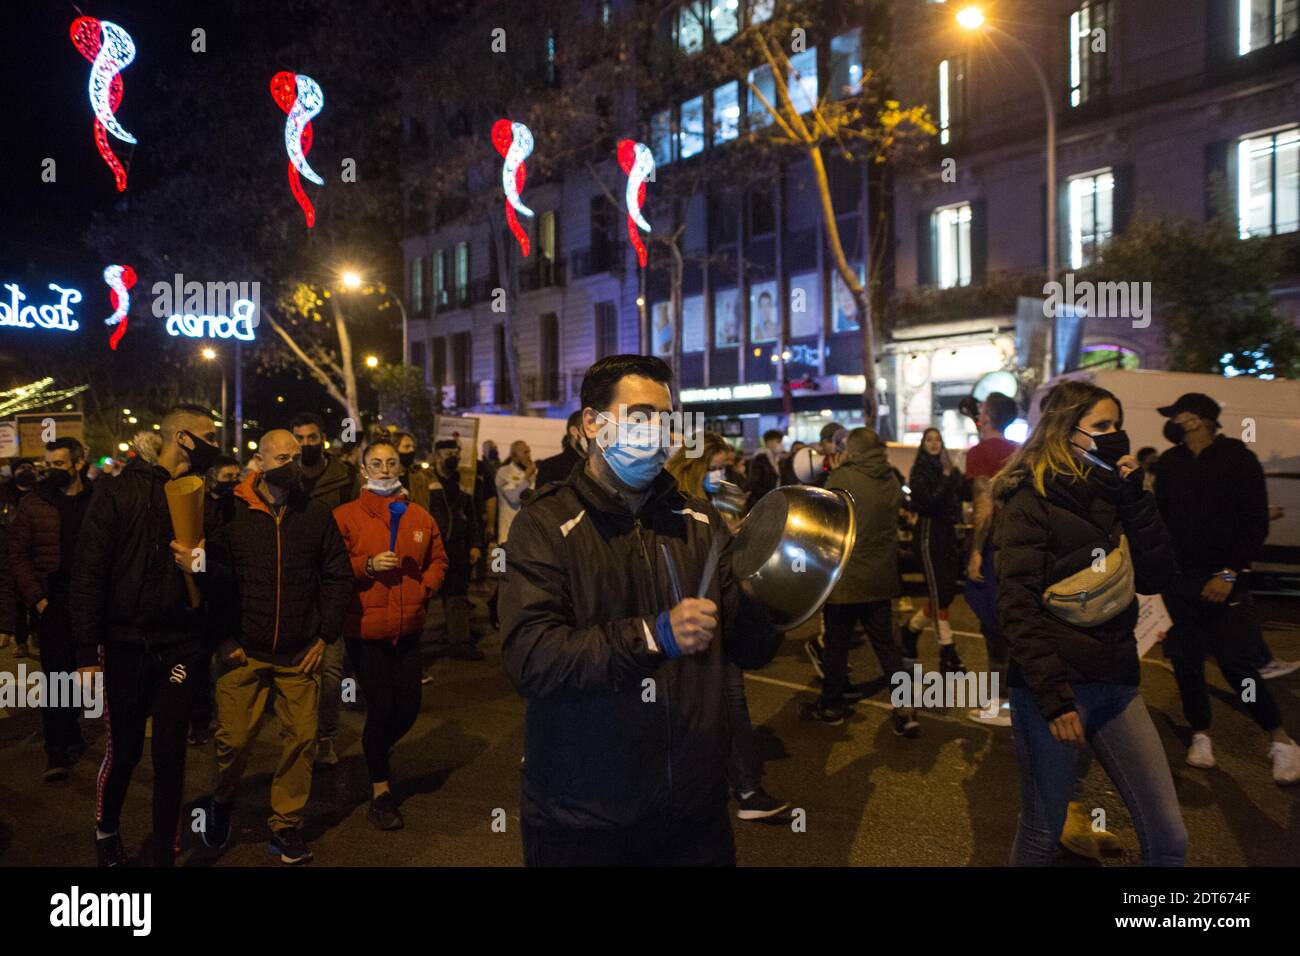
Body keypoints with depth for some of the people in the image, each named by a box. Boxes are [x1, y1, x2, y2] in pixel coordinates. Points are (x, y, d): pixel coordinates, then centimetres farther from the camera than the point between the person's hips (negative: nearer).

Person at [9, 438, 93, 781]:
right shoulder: (34, 503, 2)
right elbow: (18, 555, 1)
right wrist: (35, 597, -9)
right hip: (53, 603, -1)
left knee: (81, 673, 11)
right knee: (56, 675, 0)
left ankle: (71, 741, 27)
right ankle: (58, 751, 6)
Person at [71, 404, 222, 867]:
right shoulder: (119, 491, -5)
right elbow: (88, 573, -6)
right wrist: (87, 650, -9)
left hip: (180, 646, 2)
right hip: (125, 643, -2)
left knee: (170, 755, 6)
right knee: (124, 751, 10)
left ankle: (165, 851, 22)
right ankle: (106, 830, 38)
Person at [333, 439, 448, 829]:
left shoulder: (420, 517, 4)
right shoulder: (345, 516, -6)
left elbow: (438, 560, 13)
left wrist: (424, 589, -2)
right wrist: (368, 565, -19)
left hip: (408, 628, 4)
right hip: (365, 628, -4)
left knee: (408, 708, 9)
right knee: (381, 707, 2)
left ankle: (377, 754, 42)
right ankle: (380, 790, 22)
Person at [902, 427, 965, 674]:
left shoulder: (948, 469, 12)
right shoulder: (919, 471, -5)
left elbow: (960, 495, 8)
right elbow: (929, 501, -16)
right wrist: (946, 477, -17)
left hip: (947, 532, 7)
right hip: (929, 533, -7)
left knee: (948, 591, 8)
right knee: (939, 593, -8)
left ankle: (911, 629, 27)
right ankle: (947, 651, -3)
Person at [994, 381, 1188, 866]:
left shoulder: (1110, 495, 12)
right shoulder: (1032, 499, -8)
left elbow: (1154, 577, 4)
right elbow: (1018, 607, -14)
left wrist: (1134, 498, -4)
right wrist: (1055, 699, -20)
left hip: (1116, 681, 6)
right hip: (1053, 684, -6)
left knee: (1168, 835, 7)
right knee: (1042, 831, 6)